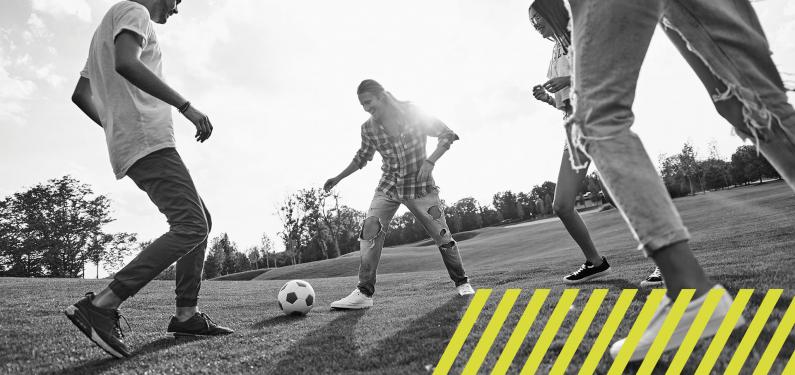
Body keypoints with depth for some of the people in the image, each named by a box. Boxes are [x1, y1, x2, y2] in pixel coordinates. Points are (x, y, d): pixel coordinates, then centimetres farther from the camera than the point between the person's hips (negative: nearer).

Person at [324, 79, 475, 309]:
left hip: (420, 186, -2)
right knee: (370, 229, -19)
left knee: (443, 236, -4)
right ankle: (364, 293, -15)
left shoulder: (413, 113, -13)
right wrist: (338, 178, 11)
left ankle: (462, 283, 20)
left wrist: (430, 161, -21)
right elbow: (362, 157, 14)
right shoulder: (368, 128, -5)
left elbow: (447, 135, -8)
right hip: (389, 186, 2)